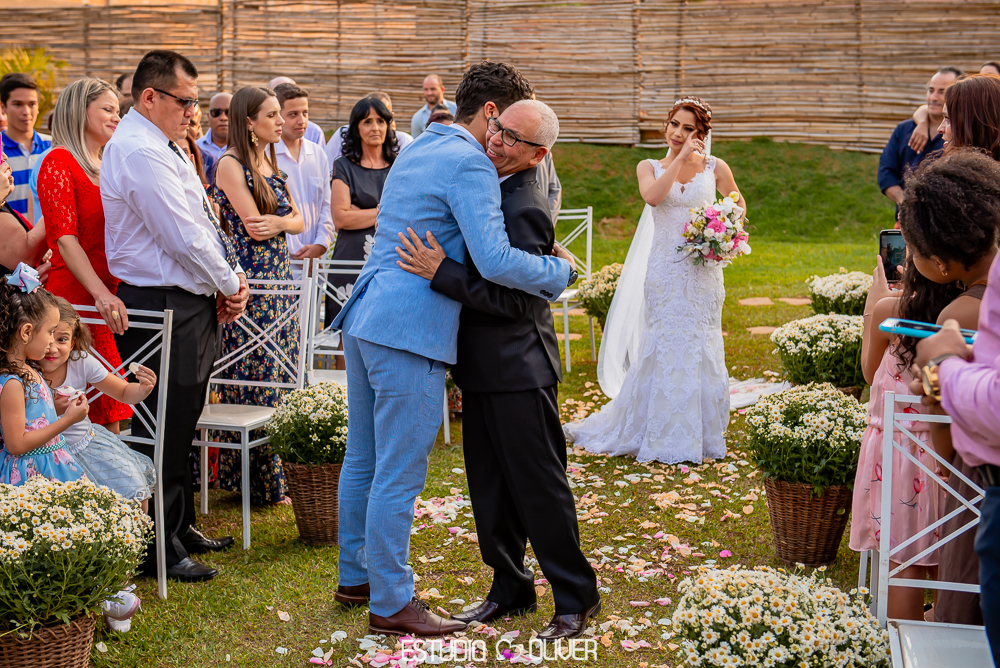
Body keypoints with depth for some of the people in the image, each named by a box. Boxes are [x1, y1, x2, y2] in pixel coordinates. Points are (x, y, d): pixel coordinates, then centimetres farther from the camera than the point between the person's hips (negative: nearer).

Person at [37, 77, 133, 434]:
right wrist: (101, 293, -27)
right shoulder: (59, 163, -5)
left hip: (111, 297, 8)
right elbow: (66, 240, -15)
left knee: (110, 412, 7)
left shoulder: (107, 167, 20)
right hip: (76, 297, -8)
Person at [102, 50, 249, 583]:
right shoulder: (138, 152, -17)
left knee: (182, 424, 18)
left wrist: (231, 279, 4)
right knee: (162, 433, -3)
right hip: (161, 309, -11)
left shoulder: (163, 148, 16)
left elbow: (202, 224, 18)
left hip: (190, 305, 11)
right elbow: (183, 237, -21)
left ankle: (180, 528, 31)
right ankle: (159, 551, 6)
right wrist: (230, 284, -8)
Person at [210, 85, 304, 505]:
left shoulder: (269, 162, 16)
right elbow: (253, 226, -14)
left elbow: (298, 220, 11)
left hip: (279, 279, 8)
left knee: (280, 381, 9)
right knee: (252, 381, -4)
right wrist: (285, 219, 2)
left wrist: (278, 221, -8)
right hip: (248, 282, -8)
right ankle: (253, 482, 3)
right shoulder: (231, 164, -8)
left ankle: (276, 476, 17)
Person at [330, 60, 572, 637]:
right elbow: (495, 260, -21)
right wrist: (559, 272, -7)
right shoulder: (470, 165, -11)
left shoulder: (415, 151, 19)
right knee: (399, 474, -3)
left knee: (364, 459, 18)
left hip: (364, 318, 10)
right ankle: (391, 602, 4)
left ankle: (356, 576, 30)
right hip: (410, 330, -10)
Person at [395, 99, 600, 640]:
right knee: (489, 486, 15)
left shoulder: (526, 210, -21)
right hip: (483, 368, 9)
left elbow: (511, 297, -26)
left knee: (539, 485, 0)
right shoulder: (490, 184, 8)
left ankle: (575, 597, 14)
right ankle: (510, 589, 28)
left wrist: (440, 272, -29)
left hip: (518, 369, -9)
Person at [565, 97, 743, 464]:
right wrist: (680, 159, -15)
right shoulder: (650, 167, 4)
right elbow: (652, 196, -17)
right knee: (662, 349, 2)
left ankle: (699, 436, 18)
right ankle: (660, 436, 15)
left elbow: (738, 203, 18)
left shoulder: (715, 168, 5)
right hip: (665, 269, 0)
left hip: (703, 271, 1)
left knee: (700, 349, 5)